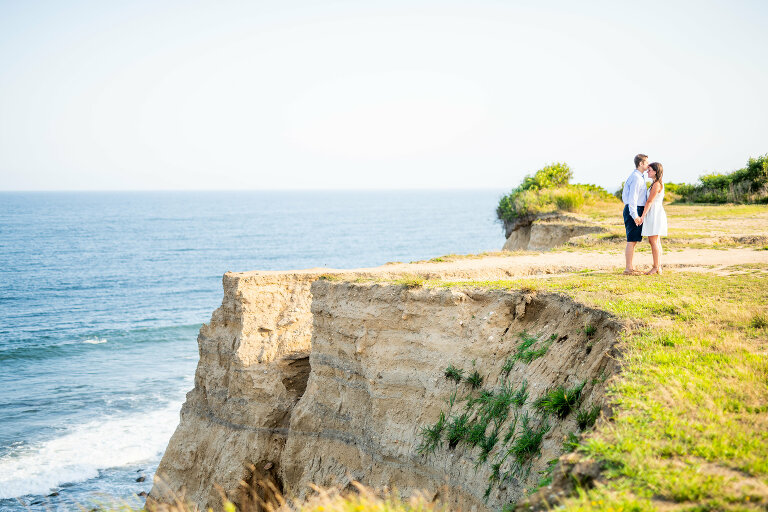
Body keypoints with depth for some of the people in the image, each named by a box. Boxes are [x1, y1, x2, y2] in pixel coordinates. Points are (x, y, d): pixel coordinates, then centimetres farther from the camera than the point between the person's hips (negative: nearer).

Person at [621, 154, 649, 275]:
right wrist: (635, 216, -24)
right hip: (634, 210, -10)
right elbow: (632, 198, -21)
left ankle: (631, 268, 15)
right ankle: (628, 268, -9)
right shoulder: (636, 178, -15)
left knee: (633, 241, 11)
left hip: (635, 211, 10)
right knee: (632, 241, -9)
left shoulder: (639, 177, 18)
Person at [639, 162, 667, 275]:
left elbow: (650, 201, -17)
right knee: (656, 242, 10)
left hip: (655, 214, -10)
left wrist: (642, 216, -15)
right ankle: (659, 267, 11)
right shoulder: (659, 183, 16)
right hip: (654, 214, 10)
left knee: (653, 242, -9)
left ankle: (656, 267, -8)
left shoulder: (657, 184, -14)